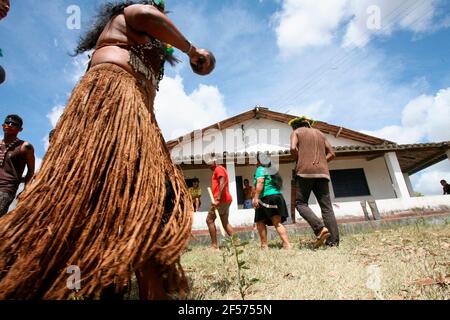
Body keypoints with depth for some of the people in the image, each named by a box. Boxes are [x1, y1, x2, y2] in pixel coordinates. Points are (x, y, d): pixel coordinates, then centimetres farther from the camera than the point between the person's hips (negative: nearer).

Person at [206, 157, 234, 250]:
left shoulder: (218, 169, -6)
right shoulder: (221, 169, 24)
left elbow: (222, 184, -21)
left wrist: (218, 199, -28)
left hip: (221, 199, -10)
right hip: (226, 199, 10)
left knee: (209, 220, -4)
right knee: (225, 223, 11)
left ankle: (214, 245, -3)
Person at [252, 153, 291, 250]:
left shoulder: (260, 169, -1)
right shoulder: (272, 170, 22)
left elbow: (260, 182, -17)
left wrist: (256, 197, -21)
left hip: (267, 198, -7)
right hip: (278, 196, 7)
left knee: (260, 222, 3)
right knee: (277, 223, 5)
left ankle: (264, 245, 3)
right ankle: (287, 244, -4)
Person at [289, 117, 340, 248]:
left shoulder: (296, 132, 11)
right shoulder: (319, 133, 25)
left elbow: (293, 149, -9)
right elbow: (331, 154, 18)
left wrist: (300, 162, 6)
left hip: (305, 172, -4)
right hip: (322, 172, 5)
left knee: (300, 203, 1)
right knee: (327, 207, 2)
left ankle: (320, 228, -18)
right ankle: (333, 241, -3)